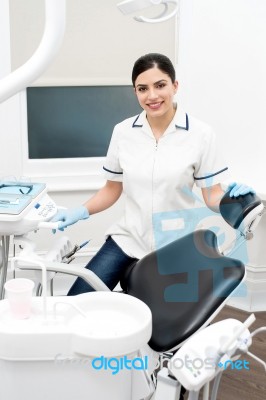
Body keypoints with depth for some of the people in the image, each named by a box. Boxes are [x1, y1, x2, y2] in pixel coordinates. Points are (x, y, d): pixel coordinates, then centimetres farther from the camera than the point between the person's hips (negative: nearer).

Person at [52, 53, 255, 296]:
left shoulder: (200, 134, -9)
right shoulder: (123, 132, -1)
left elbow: (213, 197, -8)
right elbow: (112, 190, 9)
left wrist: (233, 197, -29)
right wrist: (80, 212, -7)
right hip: (128, 239, 2)